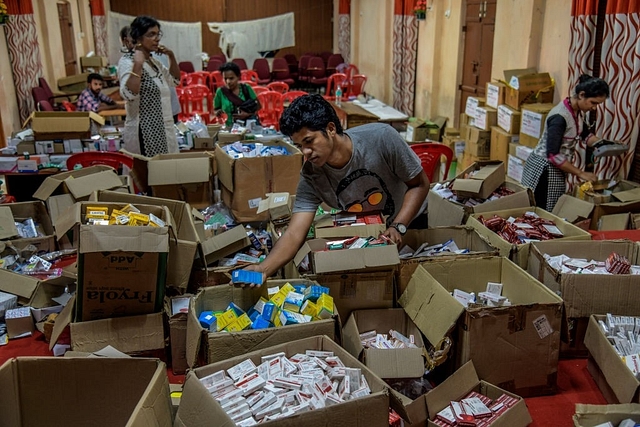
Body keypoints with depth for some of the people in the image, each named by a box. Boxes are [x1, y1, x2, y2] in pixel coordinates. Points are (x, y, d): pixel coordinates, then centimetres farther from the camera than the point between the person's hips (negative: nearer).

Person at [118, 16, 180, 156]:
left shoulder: (153, 61, 12)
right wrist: (138, 64, -28)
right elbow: (129, 95, -28)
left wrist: (171, 56, 11)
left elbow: (175, 81, 24)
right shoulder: (127, 62, -13)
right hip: (144, 132, -9)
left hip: (163, 130, 9)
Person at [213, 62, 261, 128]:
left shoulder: (246, 88, 2)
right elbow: (215, 110, 12)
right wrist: (218, 113, -10)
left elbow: (258, 105, 5)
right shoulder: (220, 92, 2)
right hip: (231, 127, 0)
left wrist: (248, 114, -11)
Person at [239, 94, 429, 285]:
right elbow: (294, 234, -30)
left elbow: (419, 184, -20)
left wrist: (398, 227, -32)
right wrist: (263, 268, -48)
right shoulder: (311, 177, -24)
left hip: (409, 221, -2)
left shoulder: (381, 137, -32)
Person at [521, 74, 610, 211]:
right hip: (544, 169, -9)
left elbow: (585, 134, 21)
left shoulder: (578, 111, 2)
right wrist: (580, 173, -20)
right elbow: (553, 155, -27)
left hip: (555, 169, 9)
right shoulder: (560, 116, -25)